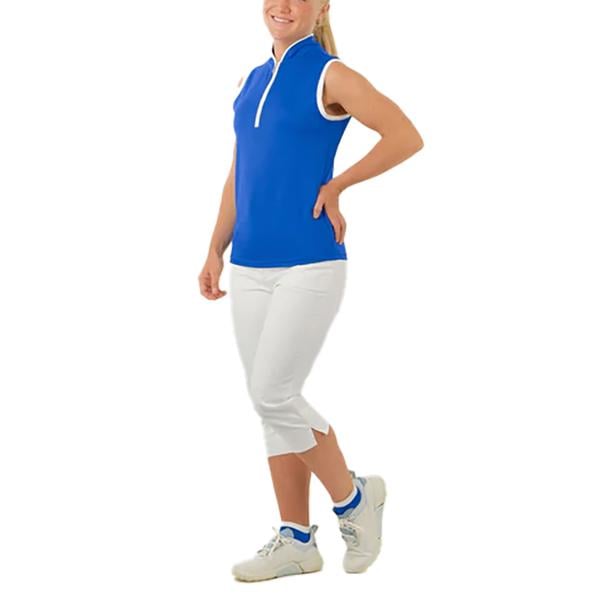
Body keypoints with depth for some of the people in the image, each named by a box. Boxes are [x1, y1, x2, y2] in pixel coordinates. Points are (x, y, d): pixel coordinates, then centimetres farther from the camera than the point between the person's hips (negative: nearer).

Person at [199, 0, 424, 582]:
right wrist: (216, 251, 11)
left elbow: (406, 137, -14)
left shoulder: (331, 76, -5)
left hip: (310, 265, -7)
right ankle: (295, 540, 17)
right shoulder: (251, 81, 15)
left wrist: (334, 187, -10)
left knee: (272, 396, -10)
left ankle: (353, 496, 12)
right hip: (251, 267, 7)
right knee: (271, 401, 8)